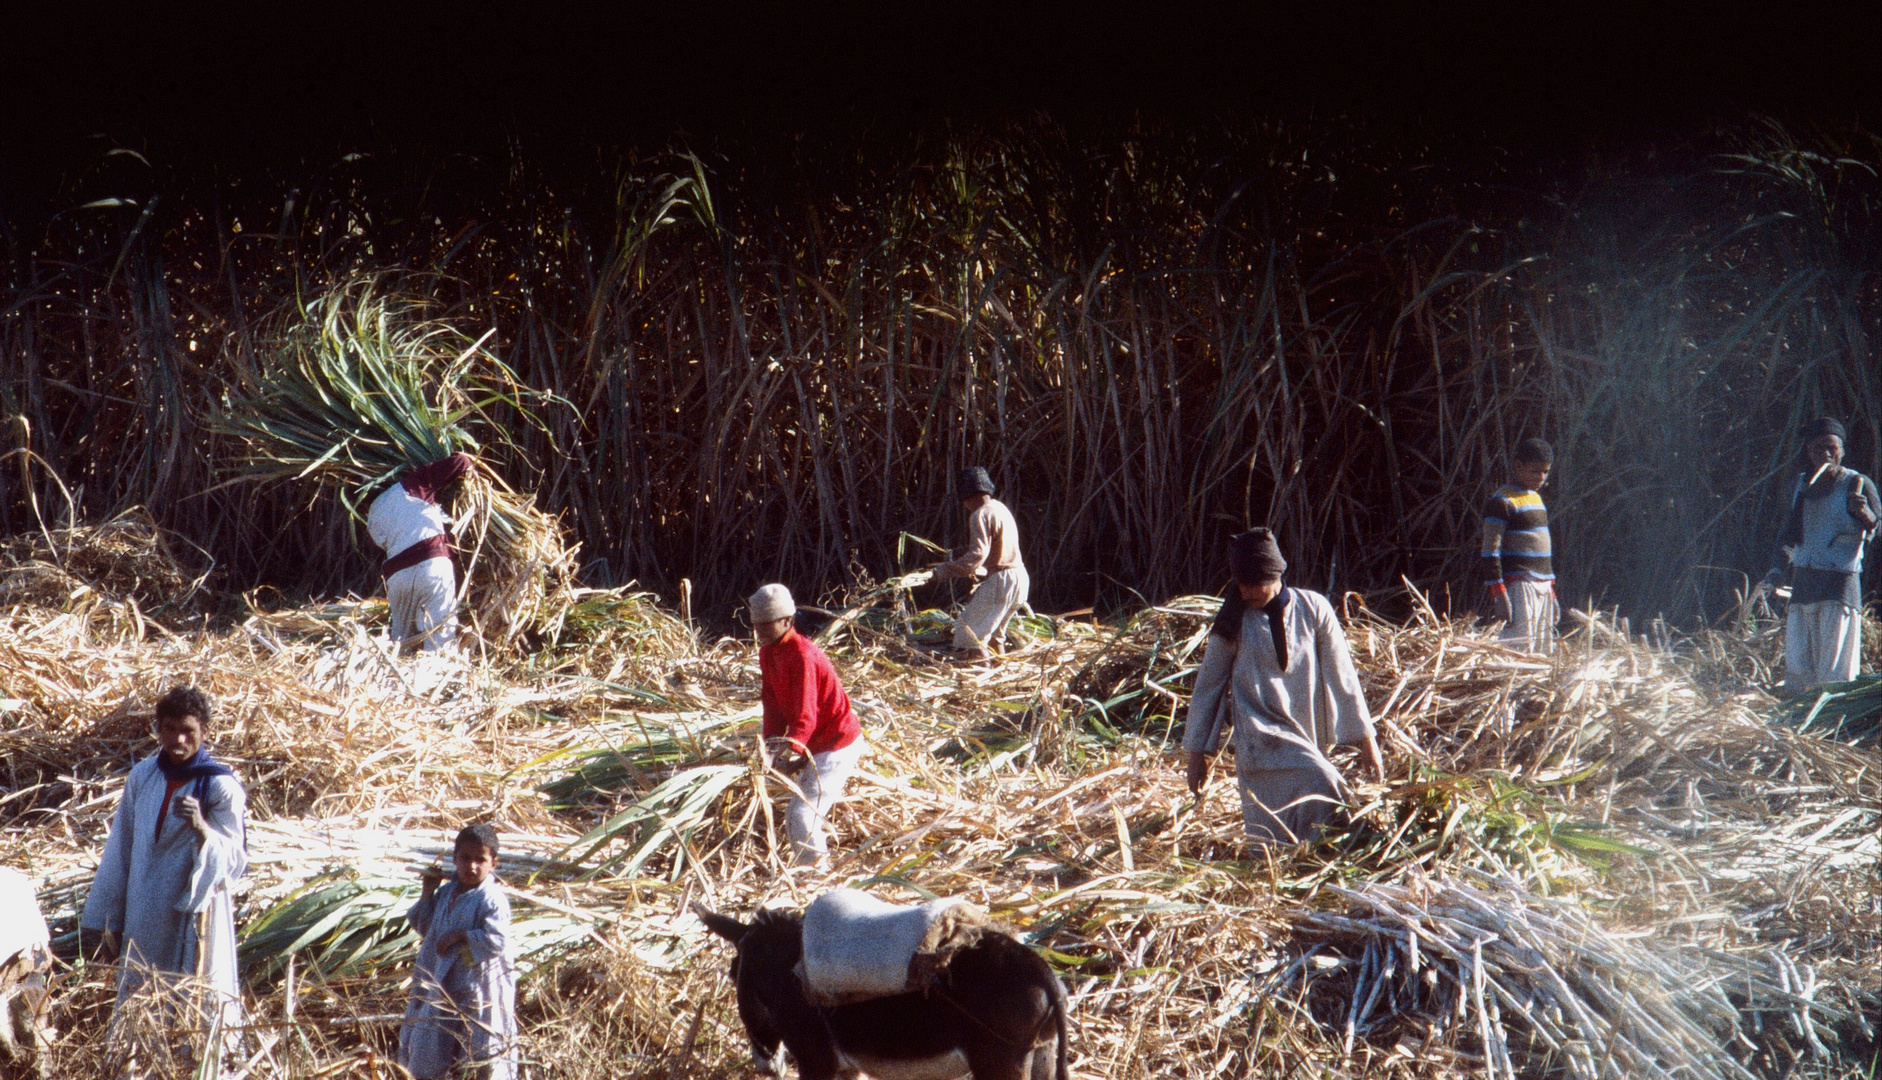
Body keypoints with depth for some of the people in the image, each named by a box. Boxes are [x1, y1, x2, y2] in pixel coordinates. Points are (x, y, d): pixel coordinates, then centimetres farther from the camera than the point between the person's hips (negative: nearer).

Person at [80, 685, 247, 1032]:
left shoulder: (222, 787, -9)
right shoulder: (142, 776, 3)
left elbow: (236, 860, -12)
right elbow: (119, 853, 8)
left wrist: (203, 829, -31)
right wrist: (100, 921, 10)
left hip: (195, 917, -4)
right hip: (144, 919, 4)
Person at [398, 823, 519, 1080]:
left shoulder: (493, 899, -18)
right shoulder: (446, 892, 5)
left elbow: (497, 940, -28)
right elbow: (425, 927, 14)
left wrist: (460, 935, -24)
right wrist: (428, 892, 4)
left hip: (480, 985, -8)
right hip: (443, 981, 8)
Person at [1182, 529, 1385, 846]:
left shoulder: (1313, 609, -1)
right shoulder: (1234, 620, -2)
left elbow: (1341, 675, 2)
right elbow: (1208, 684, 7)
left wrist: (1368, 741, 2)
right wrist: (1197, 753, 10)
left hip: (1308, 738, 2)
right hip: (1261, 734, -2)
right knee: (1322, 785, -26)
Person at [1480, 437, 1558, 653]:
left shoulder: (1536, 498, 19)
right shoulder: (1502, 501, -8)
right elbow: (1491, 552, -13)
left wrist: (1552, 595, 23)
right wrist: (1498, 594, -19)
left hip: (1543, 586, 9)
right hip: (1518, 585, -9)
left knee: (1545, 653, 6)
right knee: (1520, 650, -16)